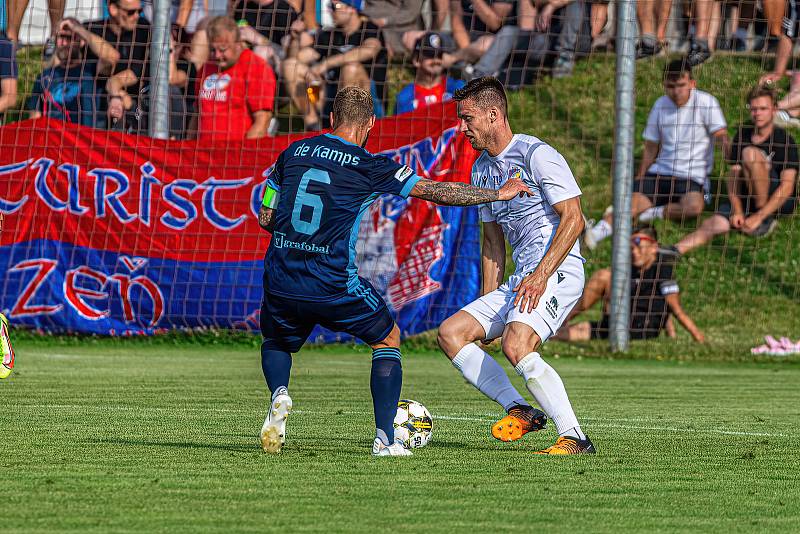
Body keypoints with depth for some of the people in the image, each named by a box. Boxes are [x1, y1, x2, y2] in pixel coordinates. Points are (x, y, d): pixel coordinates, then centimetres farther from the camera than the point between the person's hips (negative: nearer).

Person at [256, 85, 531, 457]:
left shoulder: (293, 152, 7)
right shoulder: (369, 167, -4)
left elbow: (265, 217, 12)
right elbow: (439, 192, -1)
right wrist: (499, 193, 10)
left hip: (280, 283, 3)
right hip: (335, 286, -3)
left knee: (276, 341, 33)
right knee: (388, 339, 22)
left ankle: (279, 395, -1)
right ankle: (384, 438, 11)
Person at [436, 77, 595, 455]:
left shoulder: (536, 154, -10)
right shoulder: (482, 168, 17)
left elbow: (573, 219, -16)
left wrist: (540, 275, -23)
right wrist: (488, 302, 16)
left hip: (557, 272, -9)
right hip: (520, 279, 9)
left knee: (515, 344, -30)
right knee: (451, 333, 0)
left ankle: (574, 438, -25)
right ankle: (520, 410, -2)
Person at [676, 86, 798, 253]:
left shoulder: (785, 141, -7)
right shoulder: (742, 135, 8)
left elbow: (787, 187, -15)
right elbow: (733, 175, 2)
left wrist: (759, 216, -22)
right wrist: (737, 211, -15)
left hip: (779, 201, -5)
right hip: (748, 200, 5)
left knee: (750, 153, -26)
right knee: (713, 224, -23)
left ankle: (766, 219, -20)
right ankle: (675, 250, -45)